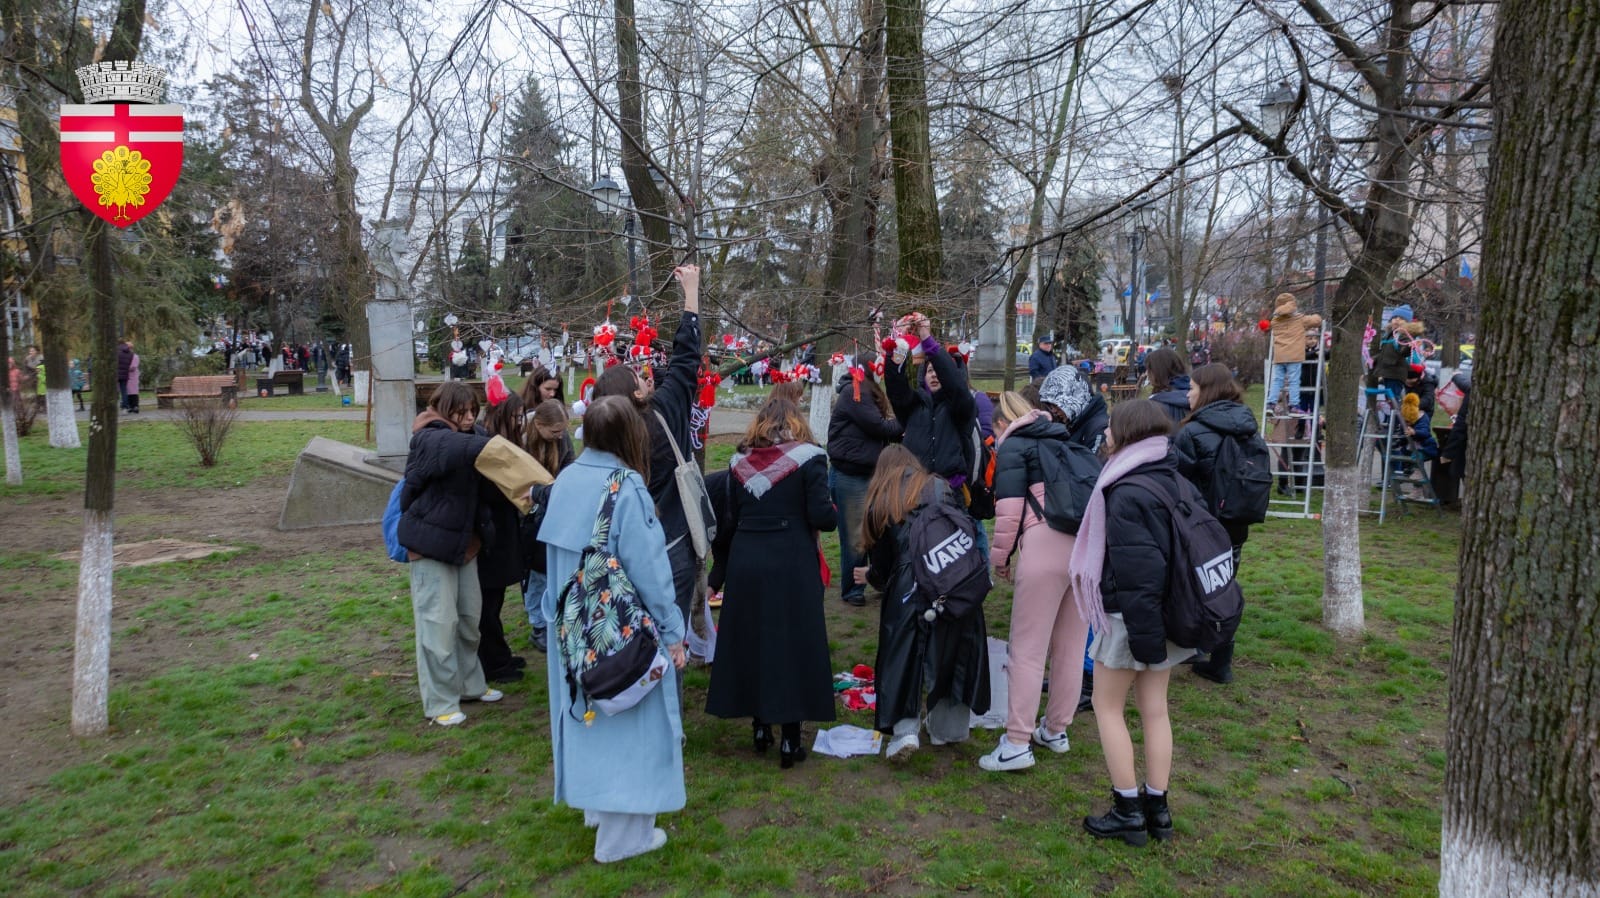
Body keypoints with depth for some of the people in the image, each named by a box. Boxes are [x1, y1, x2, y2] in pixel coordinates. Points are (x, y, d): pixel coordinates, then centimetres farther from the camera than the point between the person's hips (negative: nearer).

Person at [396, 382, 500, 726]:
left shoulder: (464, 439, 11)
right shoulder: (430, 440, -16)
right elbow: (466, 448, -39)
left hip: (463, 541, 9)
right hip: (432, 541, -8)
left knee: (469, 616, 16)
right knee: (439, 621, -4)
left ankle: (469, 684, 30)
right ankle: (440, 701, 6)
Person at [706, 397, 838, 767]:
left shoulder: (739, 461, 6)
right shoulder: (808, 458, -6)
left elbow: (731, 517, 9)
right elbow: (821, 516, -11)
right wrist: (833, 514, 9)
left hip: (745, 561, 4)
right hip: (792, 564, -3)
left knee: (750, 642, 15)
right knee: (793, 644, 5)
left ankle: (760, 726, 26)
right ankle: (790, 739, 9)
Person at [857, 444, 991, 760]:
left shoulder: (879, 503, 10)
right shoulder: (940, 487, 16)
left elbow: (882, 563, 11)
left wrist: (870, 576, 33)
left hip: (908, 592, -2)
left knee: (903, 658, 9)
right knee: (954, 652, 17)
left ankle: (905, 729, -4)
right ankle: (949, 728, 28)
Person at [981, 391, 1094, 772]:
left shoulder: (1013, 446, 6)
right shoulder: (1065, 439, 26)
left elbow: (1009, 508, -4)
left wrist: (1000, 556, 6)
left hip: (1046, 545, -7)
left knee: (1028, 649, 0)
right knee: (1072, 646, 15)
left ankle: (1017, 743, 1)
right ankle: (1056, 730, 28)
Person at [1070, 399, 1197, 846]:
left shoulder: (1127, 494, -23)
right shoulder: (1180, 484, 5)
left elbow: (1138, 573, -26)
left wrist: (1143, 636, -22)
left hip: (1131, 619, -8)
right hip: (1170, 615, 8)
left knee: (1108, 707, 8)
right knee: (1155, 708, 16)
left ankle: (1128, 811, 12)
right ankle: (1156, 807, 24)